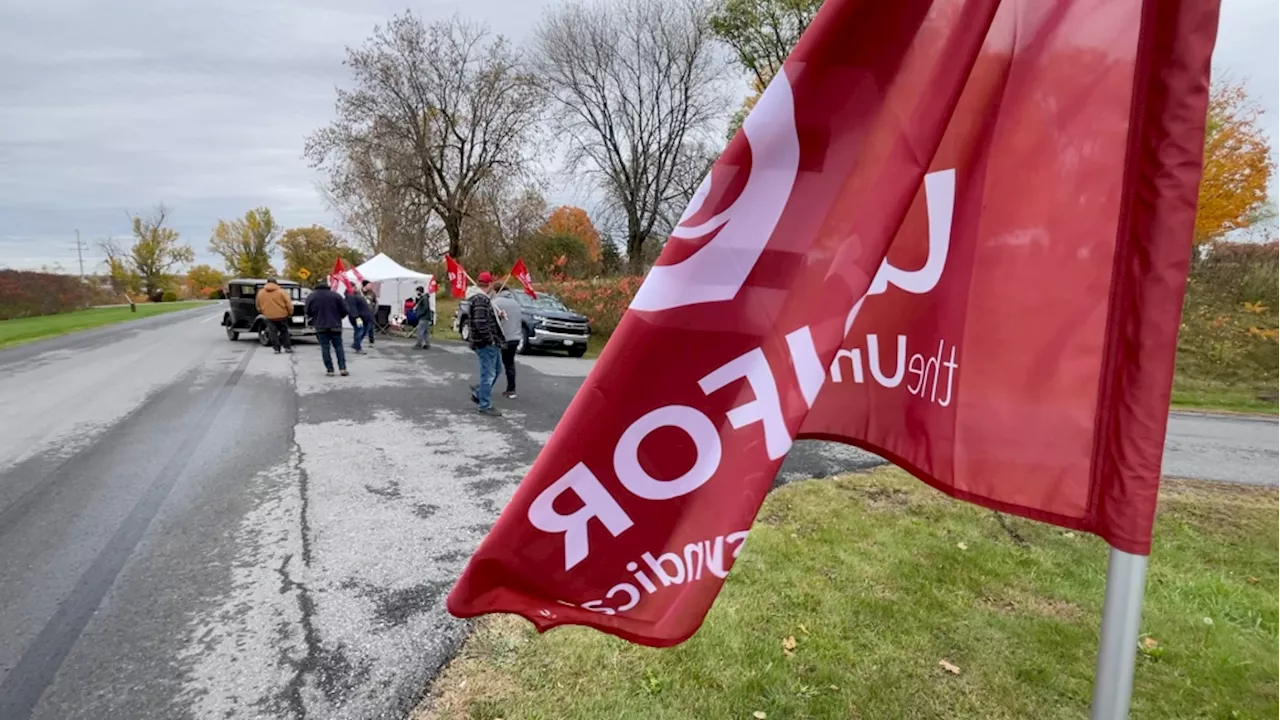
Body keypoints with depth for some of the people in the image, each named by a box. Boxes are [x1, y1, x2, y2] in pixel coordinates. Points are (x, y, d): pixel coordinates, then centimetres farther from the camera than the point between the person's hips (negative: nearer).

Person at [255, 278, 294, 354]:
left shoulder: (260, 293, 4)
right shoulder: (281, 291, -5)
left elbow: (258, 306, 13)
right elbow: (289, 304, -8)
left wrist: (263, 312, 27)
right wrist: (290, 313, 5)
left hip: (269, 316, 1)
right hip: (282, 315, -1)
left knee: (273, 333, 6)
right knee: (284, 331, 11)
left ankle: (277, 349, 4)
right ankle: (287, 347, 9)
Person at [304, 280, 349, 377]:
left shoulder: (311, 297, 0)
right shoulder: (336, 295, -1)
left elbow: (308, 312, 3)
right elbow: (345, 310, -2)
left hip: (320, 326, 0)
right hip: (335, 326, 0)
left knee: (325, 348, 4)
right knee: (338, 347, 8)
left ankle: (330, 370, 1)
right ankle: (342, 368, -1)